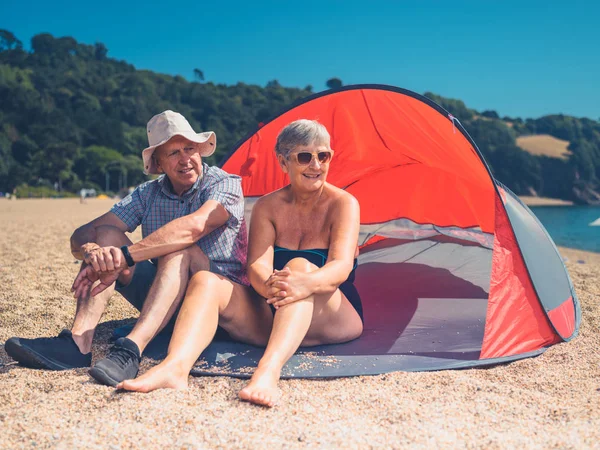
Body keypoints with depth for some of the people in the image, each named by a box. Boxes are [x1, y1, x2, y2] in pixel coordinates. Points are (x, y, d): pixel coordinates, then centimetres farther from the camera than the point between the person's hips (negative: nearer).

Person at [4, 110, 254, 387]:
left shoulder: (225, 184, -8)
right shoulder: (147, 194, 5)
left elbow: (194, 226, -31)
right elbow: (82, 235, -6)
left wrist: (125, 257, -37)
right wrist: (92, 251, -31)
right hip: (166, 300, 5)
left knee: (177, 249, -33)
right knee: (107, 235, -13)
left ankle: (131, 351, -47)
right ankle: (78, 343, -30)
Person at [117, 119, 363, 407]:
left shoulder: (343, 204, -6)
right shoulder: (267, 207, 4)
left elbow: (341, 266, -23)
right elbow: (257, 266, -11)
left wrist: (307, 284, -47)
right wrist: (269, 287, -38)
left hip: (334, 320, -3)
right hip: (272, 318, 4)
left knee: (301, 266, -35)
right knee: (204, 281, -19)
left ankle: (268, 372, -55)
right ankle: (175, 366, -45)